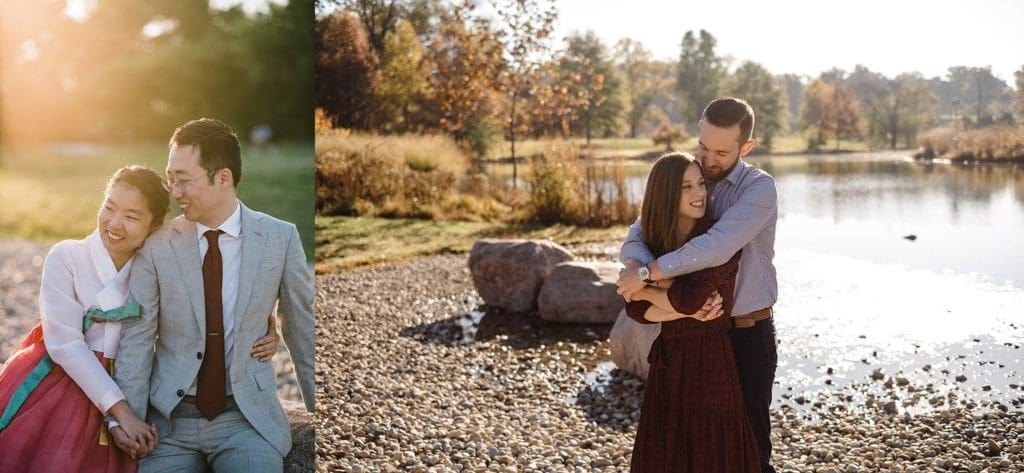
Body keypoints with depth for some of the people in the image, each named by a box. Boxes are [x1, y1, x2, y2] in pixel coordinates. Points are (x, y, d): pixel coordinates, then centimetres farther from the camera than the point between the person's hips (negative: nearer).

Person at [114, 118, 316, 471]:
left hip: (248, 418, -1)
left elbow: (302, 329, 4)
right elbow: (136, 336, -4)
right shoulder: (157, 246, -4)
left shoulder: (281, 238, -3)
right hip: (170, 419, 1)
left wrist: (318, 410, 7)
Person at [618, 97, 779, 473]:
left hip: (747, 333, -4)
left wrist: (648, 273, -28)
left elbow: (718, 246, -31)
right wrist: (651, 277, -30)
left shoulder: (759, 188, -14)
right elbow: (634, 242, -9)